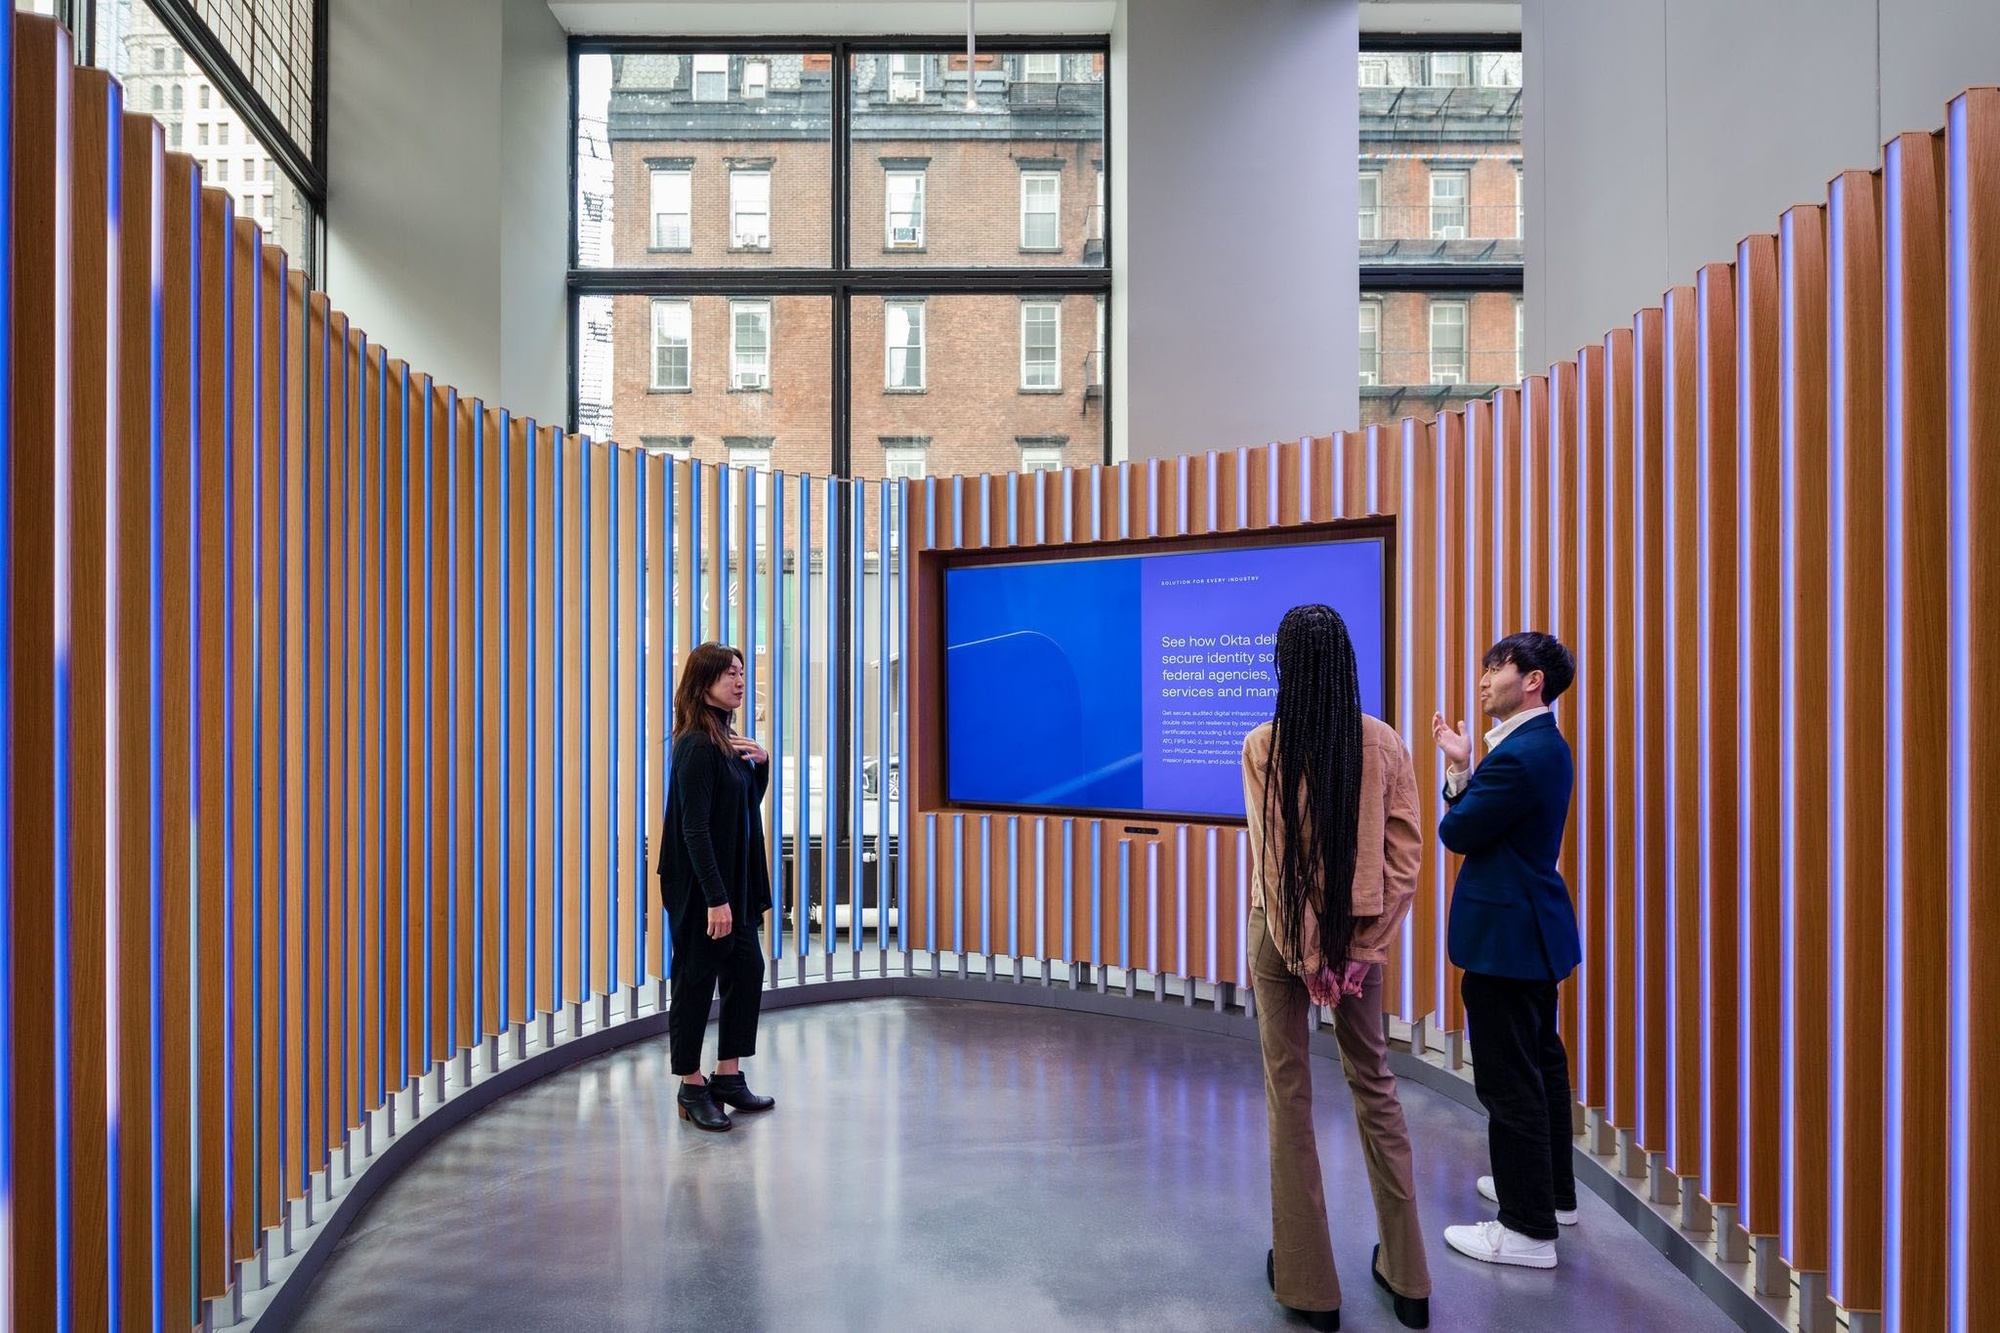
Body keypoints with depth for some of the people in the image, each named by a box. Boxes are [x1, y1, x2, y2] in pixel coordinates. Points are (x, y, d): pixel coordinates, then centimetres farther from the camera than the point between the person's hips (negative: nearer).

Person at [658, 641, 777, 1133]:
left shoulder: (726, 740, 8)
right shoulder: (697, 746, -18)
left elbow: (748, 805, 18)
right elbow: (694, 829, -21)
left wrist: (761, 764, 0)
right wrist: (716, 898, -22)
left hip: (733, 880, 9)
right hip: (700, 887, -9)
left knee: (747, 969, 13)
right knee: (696, 980, 4)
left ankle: (728, 1075, 26)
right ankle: (692, 1087, 20)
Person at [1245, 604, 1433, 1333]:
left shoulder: (1262, 746, -13)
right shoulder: (1385, 743, -5)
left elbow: (1272, 859, -14)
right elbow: (1405, 855, -6)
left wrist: (1305, 954, -8)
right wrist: (1361, 947, -4)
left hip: (1283, 931, -2)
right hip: (1359, 933, 3)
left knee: (1288, 1094, 10)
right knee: (1375, 1086, 18)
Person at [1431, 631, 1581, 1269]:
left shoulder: (1520, 755, -25)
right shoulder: (1545, 744, 9)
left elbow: (1456, 832, -18)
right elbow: (1486, 819, 10)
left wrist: (1458, 771, -2)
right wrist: (1463, 771, -2)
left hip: (1506, 934, -11)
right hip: (1533, 928, 11)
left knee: (1509, 1079, -1)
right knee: (1540, 1061, 22)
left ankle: (1529, 1229, 11)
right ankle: (1552, 1188, 39)